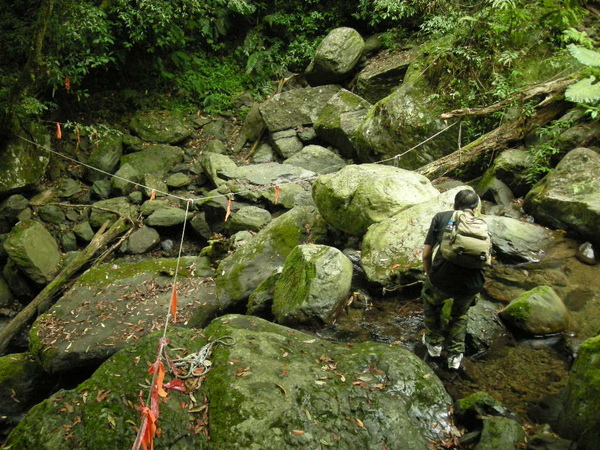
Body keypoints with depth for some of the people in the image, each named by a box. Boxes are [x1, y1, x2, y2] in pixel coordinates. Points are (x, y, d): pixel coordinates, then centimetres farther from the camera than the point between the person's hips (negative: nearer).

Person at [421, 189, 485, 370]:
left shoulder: (441, 217, 13)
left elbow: (426, 254, 9)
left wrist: (429, 276, 27)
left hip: (442, 278, -2)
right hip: (472, 284, 2)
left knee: (431, 303, 33)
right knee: (460, 314, 34)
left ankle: (435, 342, 46)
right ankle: (455, 354, 36)